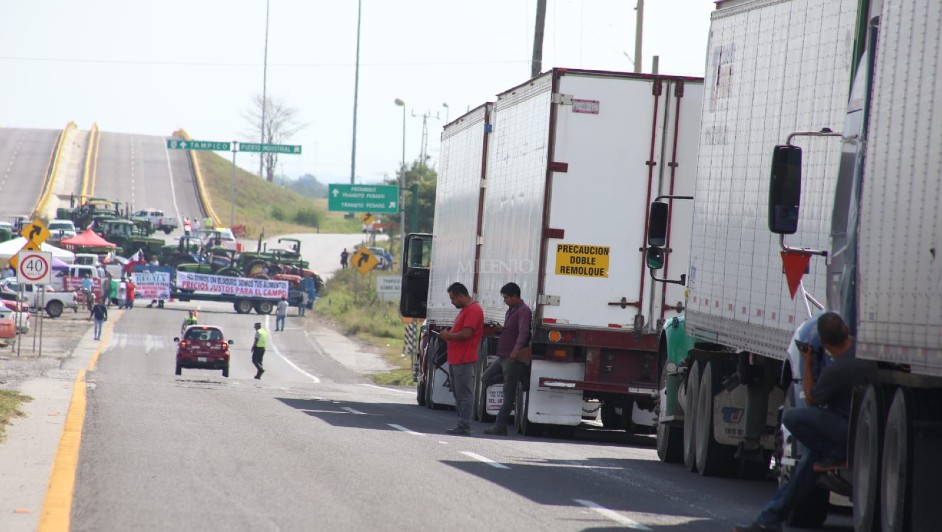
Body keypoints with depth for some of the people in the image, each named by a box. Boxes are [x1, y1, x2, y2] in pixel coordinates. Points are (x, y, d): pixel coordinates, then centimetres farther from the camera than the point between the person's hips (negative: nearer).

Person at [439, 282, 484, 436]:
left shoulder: (473, 310, -13)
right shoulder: (465, 310, 20)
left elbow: (466, 334, -21)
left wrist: (449, 336, -7)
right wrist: (448, 335, 9)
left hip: (464, 360, -11)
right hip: (455, 359, 11)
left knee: (464, 394, -9)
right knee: (458, 393, 13)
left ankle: (464, 427, -9)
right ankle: (462, 425, 17)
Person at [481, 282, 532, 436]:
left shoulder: (523, 311, -15)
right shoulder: (510, 311, 18)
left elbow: (523, 332, -30)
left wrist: (517, 349, -45)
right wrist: (501, 330, 6)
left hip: (513, 358, -11)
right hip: (503, 357, 11)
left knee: (508, 395, -6)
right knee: (486, 378, 16)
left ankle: (500, 426, -5)